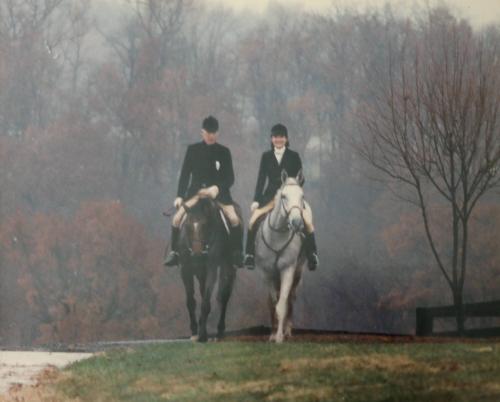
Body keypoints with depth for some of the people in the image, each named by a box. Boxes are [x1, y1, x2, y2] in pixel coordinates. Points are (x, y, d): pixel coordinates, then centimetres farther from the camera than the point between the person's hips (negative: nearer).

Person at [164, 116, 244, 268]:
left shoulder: (224, 152, 4)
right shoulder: (193, 150, 5)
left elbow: (230, 178, 3)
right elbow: (185, 174, 7)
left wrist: (217, 188, -16)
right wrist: (180, 196, -2)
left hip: (219, 191, -1)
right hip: (195, 191, 1)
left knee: (234, 219, -22)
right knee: (177, 218, -17)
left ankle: (237, 253, -8)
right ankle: (174, 251, -2)